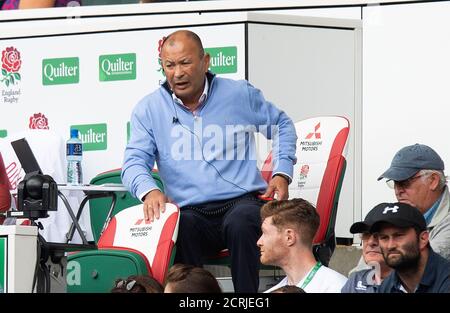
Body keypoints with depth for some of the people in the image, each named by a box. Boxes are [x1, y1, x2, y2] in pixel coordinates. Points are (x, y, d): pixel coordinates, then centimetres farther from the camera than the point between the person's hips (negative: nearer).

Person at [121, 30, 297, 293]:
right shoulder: (149, 110, 10)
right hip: (192, 213, 0)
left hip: (243, 202, 0)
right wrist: (149, 190, -20)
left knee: (239, 223, -38)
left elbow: (282, 125, 24)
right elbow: (135, 162, 3)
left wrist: (282, 174, 9)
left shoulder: (240, 94, 10)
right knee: (176, 229, -37)